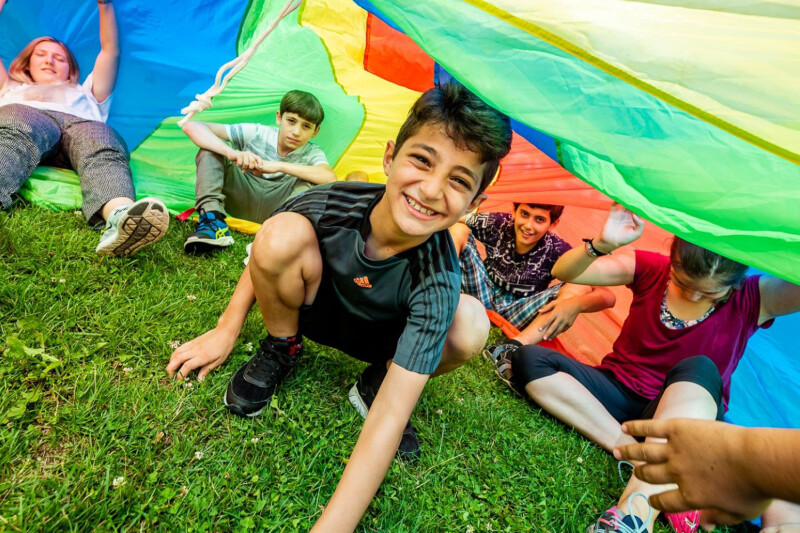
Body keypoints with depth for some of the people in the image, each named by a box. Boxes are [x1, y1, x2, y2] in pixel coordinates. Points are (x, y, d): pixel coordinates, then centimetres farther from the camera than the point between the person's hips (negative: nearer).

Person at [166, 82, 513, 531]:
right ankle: (282, 351, -2)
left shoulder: (438, 279, -35)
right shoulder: (334, 203, -31)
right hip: (316, 310, 1)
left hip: (379, 338, 0)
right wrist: (227, 330, -4)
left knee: (471, 324, -29)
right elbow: (265, 254, -7)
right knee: (283, 233, -29)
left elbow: (391, 415, -37)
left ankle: (375, 384, 0)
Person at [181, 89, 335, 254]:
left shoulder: (312, 153, -14)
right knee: (211, 148, -21)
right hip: (240, 198, 1)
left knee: (308, 184, -28)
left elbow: (330, 178, -39)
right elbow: (192, 127, -19)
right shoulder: (256, 134, -14)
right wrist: (232, 152, -39)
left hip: (274, 209, -1)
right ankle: (213, 223, -32)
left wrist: (278, 166, -39)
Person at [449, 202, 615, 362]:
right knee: (459, 230, -16)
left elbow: (608, 295, -24)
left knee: (581, 286, -26)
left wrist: (576, 304, -45)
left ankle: (514, 346, -45)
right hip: (484, 297, 1)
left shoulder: (557, 250, -19)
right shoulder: (498, 224, -16)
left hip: (517, 313, 0)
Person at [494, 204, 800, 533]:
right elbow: (563, 272, -12)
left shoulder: (751, 299, -8)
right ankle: (633, 449, -30)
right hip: (618, 394, 2)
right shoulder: (651, 270, -5)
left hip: (687, 419, -2)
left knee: (699, 369, -36)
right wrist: (603, 244, -30)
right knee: (528, 360, -20)